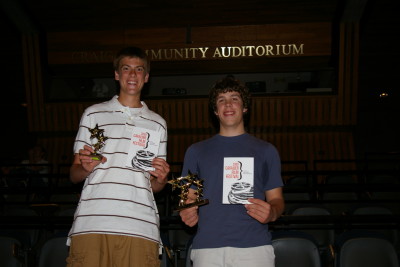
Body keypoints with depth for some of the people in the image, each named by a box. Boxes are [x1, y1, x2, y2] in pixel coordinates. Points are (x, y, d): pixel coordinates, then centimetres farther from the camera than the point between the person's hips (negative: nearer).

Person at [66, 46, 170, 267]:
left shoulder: (157, 123, 18)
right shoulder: (93, 114, 14)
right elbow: (74, 175, 13)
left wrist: (161, 179, -2)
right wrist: (86, 168, -8)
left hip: (140, 227, 1)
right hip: (91, 223, -1)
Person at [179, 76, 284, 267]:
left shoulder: (265, 151, 14)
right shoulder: (196, 151, 15)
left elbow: (276, 199, 12)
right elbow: (190, 196, 15)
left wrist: (272, 213, -11)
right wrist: (188, 213, -7)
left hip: (254, 246, 0)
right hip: (207, 246, 1)